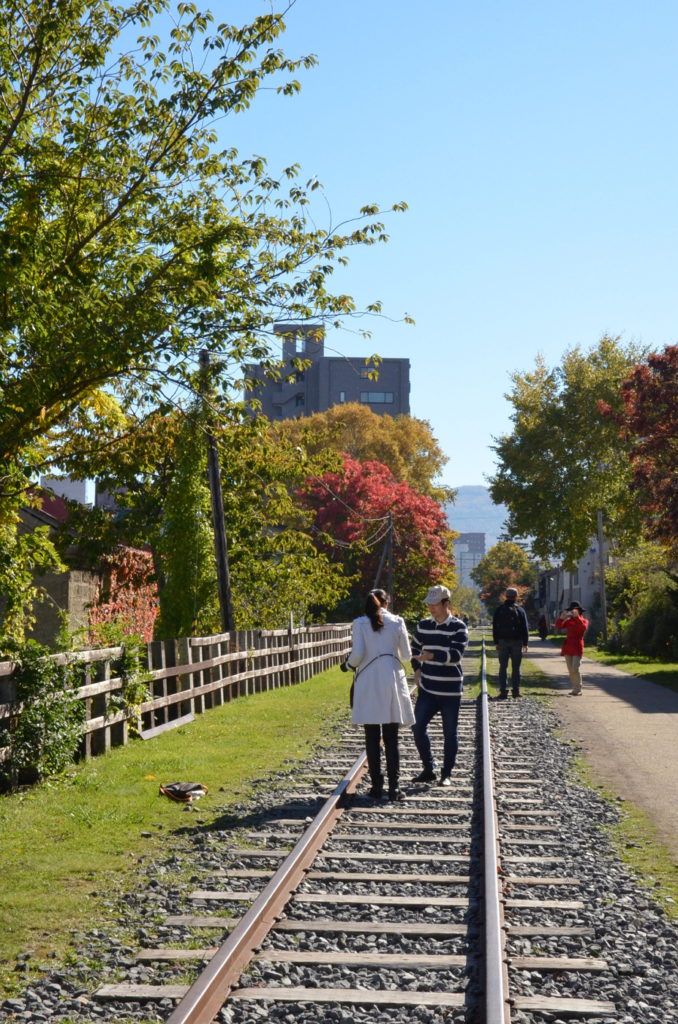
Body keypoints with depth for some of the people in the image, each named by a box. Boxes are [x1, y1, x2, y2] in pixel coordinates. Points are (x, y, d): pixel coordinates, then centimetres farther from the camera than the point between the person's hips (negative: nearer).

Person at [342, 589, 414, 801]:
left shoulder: (360, 623, -2)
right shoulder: (397, 622, 1)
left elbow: (357, 654, -10)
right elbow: (406, 655, 6)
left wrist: (348, 665, 12)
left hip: (368, 684, -1)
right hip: (392, 682, 1)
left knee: (372, 739, 7)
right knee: (391, 739, 7)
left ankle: (376, 786, 7)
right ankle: (394, 787, 3)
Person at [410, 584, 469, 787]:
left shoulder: (458, 627, -9)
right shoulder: (423, 625, 6)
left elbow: (456, 654, -22)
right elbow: (415, 647, 20)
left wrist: (432, 656, -35)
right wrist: (417, 668, 4)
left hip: (450, 690, -4)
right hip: (427, 688, 4)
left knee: (450, 734, 4)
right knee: (418, 727, 0)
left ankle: (447, 774, 17)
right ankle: (429, 769, 15)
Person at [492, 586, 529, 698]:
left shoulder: (499, 610, 4)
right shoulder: (520, 610, 0)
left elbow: (495, 628, 4)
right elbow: (525, 628, 0)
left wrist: (496, 642, 7)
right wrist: (525, 643, 3)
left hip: (503, 641, 1)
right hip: (517, 642, -1)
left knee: (503, 667, 3)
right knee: (516, 667, 5)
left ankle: (503, 691, -3)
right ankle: (516, 690, 3)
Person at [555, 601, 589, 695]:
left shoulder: (584, 620, 3)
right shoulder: (569, 620, 13)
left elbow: (583, 627, -21)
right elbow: (559, 626, -2)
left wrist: (577, 617, -29)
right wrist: (561, 618, -19)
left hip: (577, 647, -5)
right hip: (568, 647, 5)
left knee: (575, 669, -15)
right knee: (570, 670, 7)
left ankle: (578, 690, -10)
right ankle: (575, 688, 16)